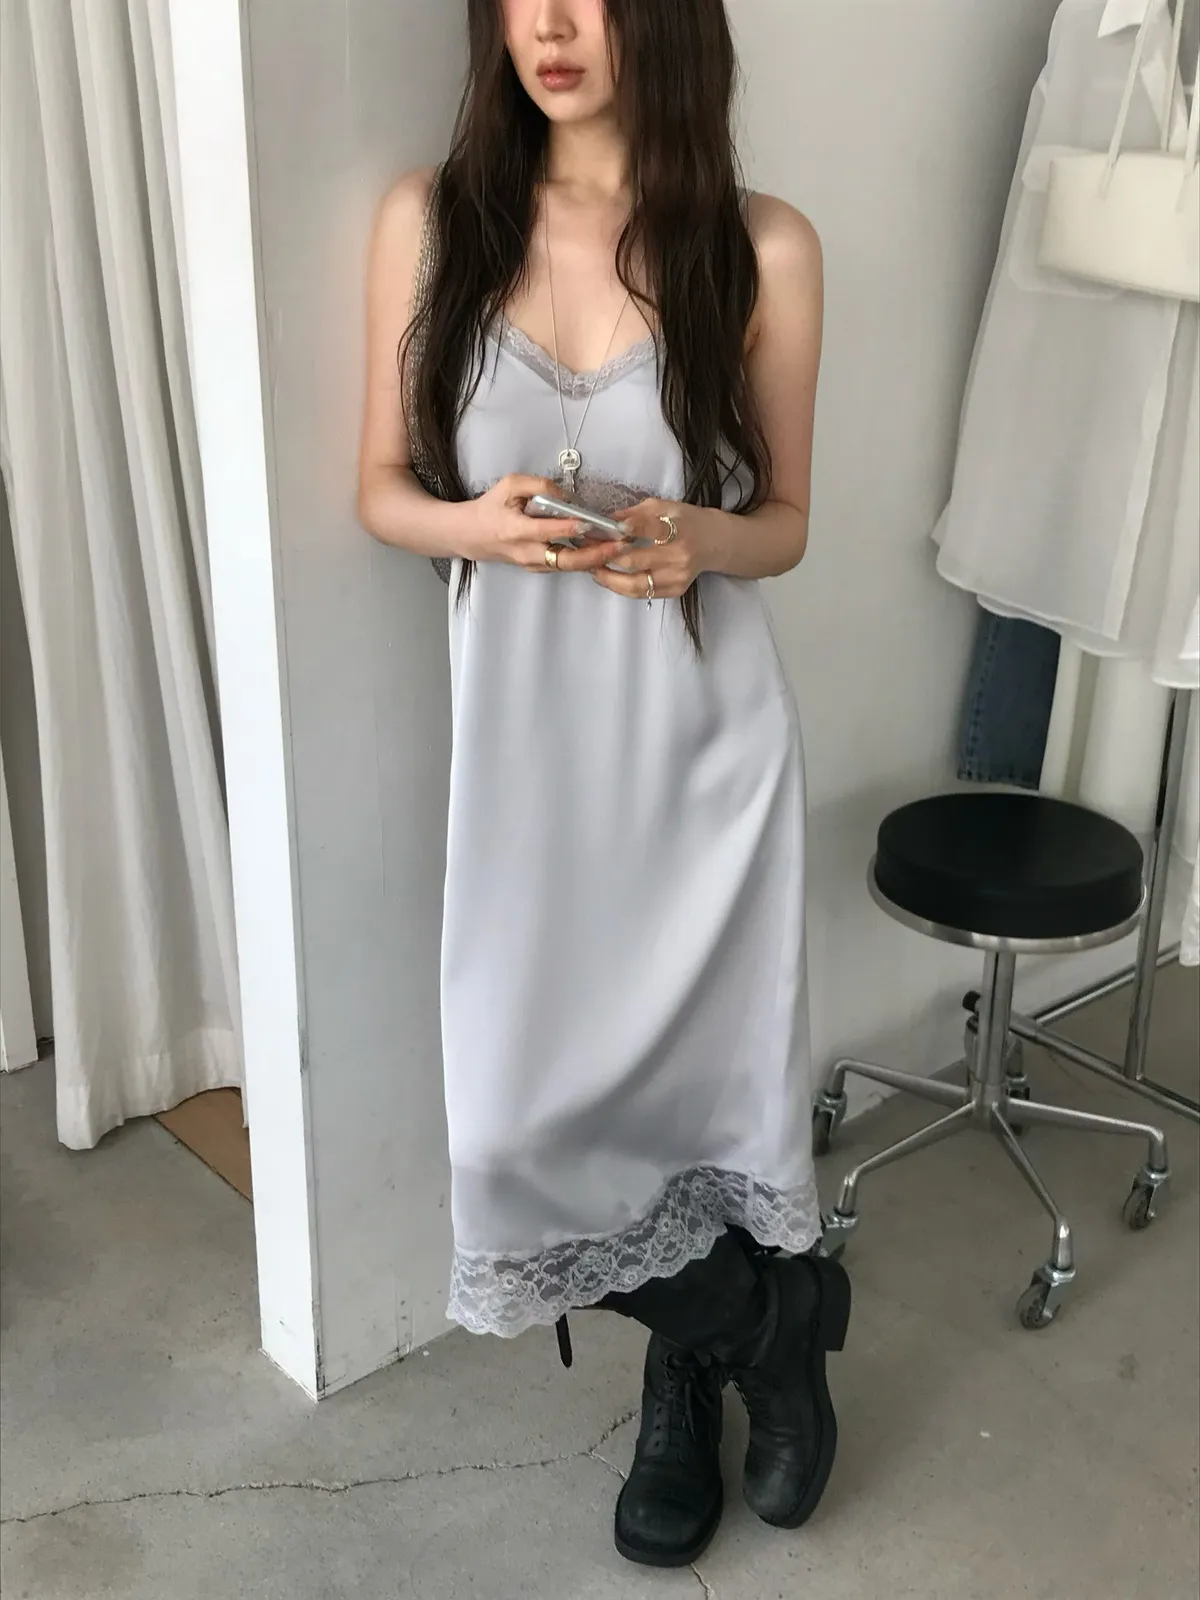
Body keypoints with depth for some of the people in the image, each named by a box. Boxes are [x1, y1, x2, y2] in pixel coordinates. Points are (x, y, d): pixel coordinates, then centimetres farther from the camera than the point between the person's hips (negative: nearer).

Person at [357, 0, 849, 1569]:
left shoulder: (763, 247, -5)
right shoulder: (429, 220, -2)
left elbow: (783, 523, 3)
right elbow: (384, 488, 4)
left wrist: (696, 541, -19)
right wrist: (482, 523, -18)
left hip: (702, 738, -1)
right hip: (524, 733, 2)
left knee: (711, 1090, 5)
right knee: (522, 1126, 1)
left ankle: (691, 1369, 39)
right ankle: (767, 1313, 30)